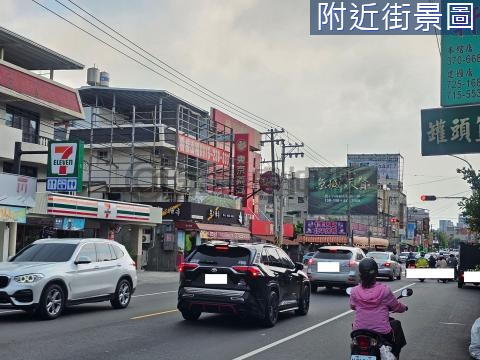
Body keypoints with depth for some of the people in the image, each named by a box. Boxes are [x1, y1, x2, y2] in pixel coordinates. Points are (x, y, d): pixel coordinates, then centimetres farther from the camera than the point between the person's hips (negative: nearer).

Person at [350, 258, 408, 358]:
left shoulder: (354, 291, -7)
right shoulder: (384, 290, -13)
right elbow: (396, 306, 3)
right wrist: (404, 308, 26)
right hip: (382, 333, -2)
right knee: (396, 324, 28)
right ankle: (394, 355, 31)